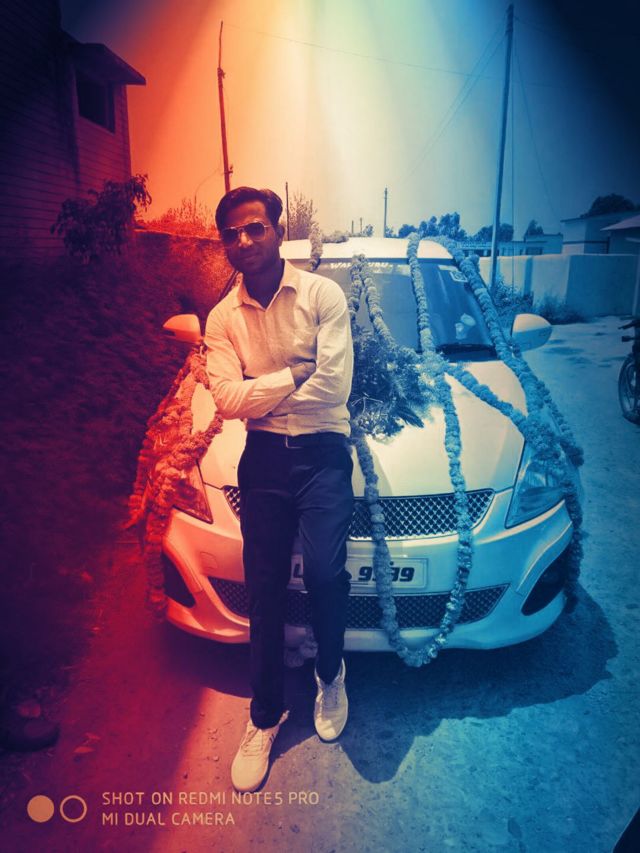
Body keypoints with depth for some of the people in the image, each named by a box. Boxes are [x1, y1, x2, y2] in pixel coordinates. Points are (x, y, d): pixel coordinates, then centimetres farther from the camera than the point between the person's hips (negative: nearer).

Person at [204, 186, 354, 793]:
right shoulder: (223, 317, 7)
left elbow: (333, 386, -13)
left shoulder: (322, 294, -2)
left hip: (322, 450, -2)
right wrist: (294, 378, -10)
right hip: (263, 458, 3)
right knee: (264, 589, 5)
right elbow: (227, 400, -4)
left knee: (323, 571, -18)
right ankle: (265, 715, 24)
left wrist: (260, 396, -5)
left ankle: (330, 673, 16)